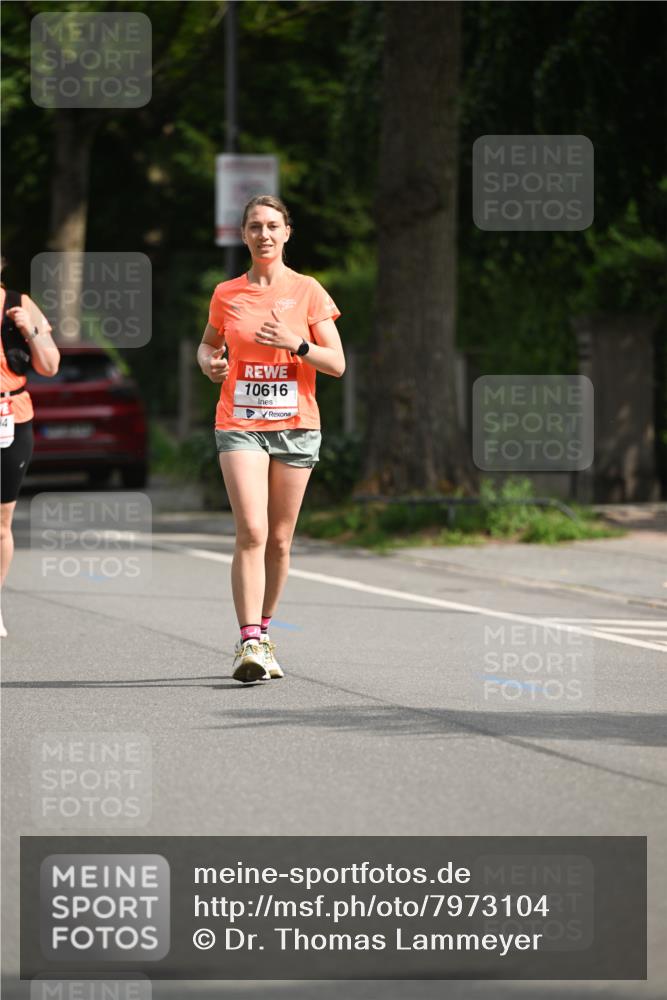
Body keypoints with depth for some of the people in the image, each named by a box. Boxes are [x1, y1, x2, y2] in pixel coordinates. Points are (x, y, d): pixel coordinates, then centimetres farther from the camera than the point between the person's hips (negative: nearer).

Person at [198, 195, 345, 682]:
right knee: (251, 532, -16)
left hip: (295, 425, 1)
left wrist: (296, 344, -18)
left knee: (279, 539, 5)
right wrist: (210, 363, 0)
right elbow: (208, 345, 23)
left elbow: (336, 364, -1)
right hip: (240, 424, 0)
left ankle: (262, 633, 23)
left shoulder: (308, 291, 2)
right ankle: (249, 643, -20)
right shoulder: (227, 294, 6)